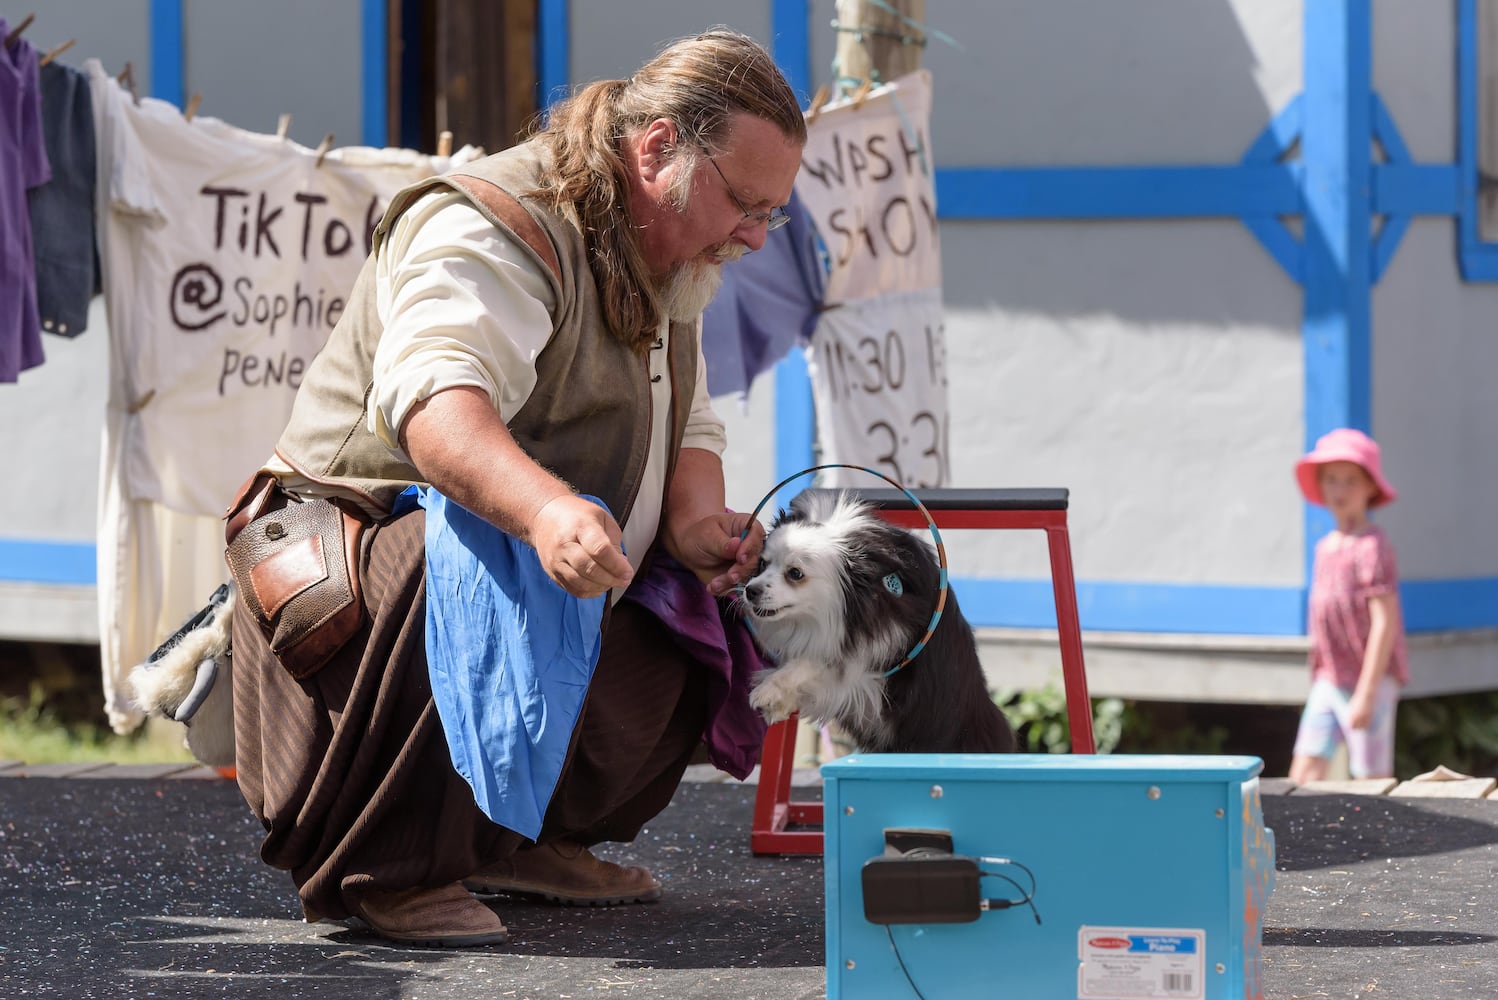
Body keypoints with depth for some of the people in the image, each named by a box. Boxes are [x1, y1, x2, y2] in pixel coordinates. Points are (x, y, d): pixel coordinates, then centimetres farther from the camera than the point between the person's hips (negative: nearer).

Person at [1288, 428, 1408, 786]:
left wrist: (1366, 694, -19)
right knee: (1304, 772, -1)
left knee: (1371, 778, 1)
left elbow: (1385, 623, -18)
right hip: (1330, 682, 8)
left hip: (1369, 679, -8)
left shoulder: (1372, 547, -14)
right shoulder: (1326, 547, 11)